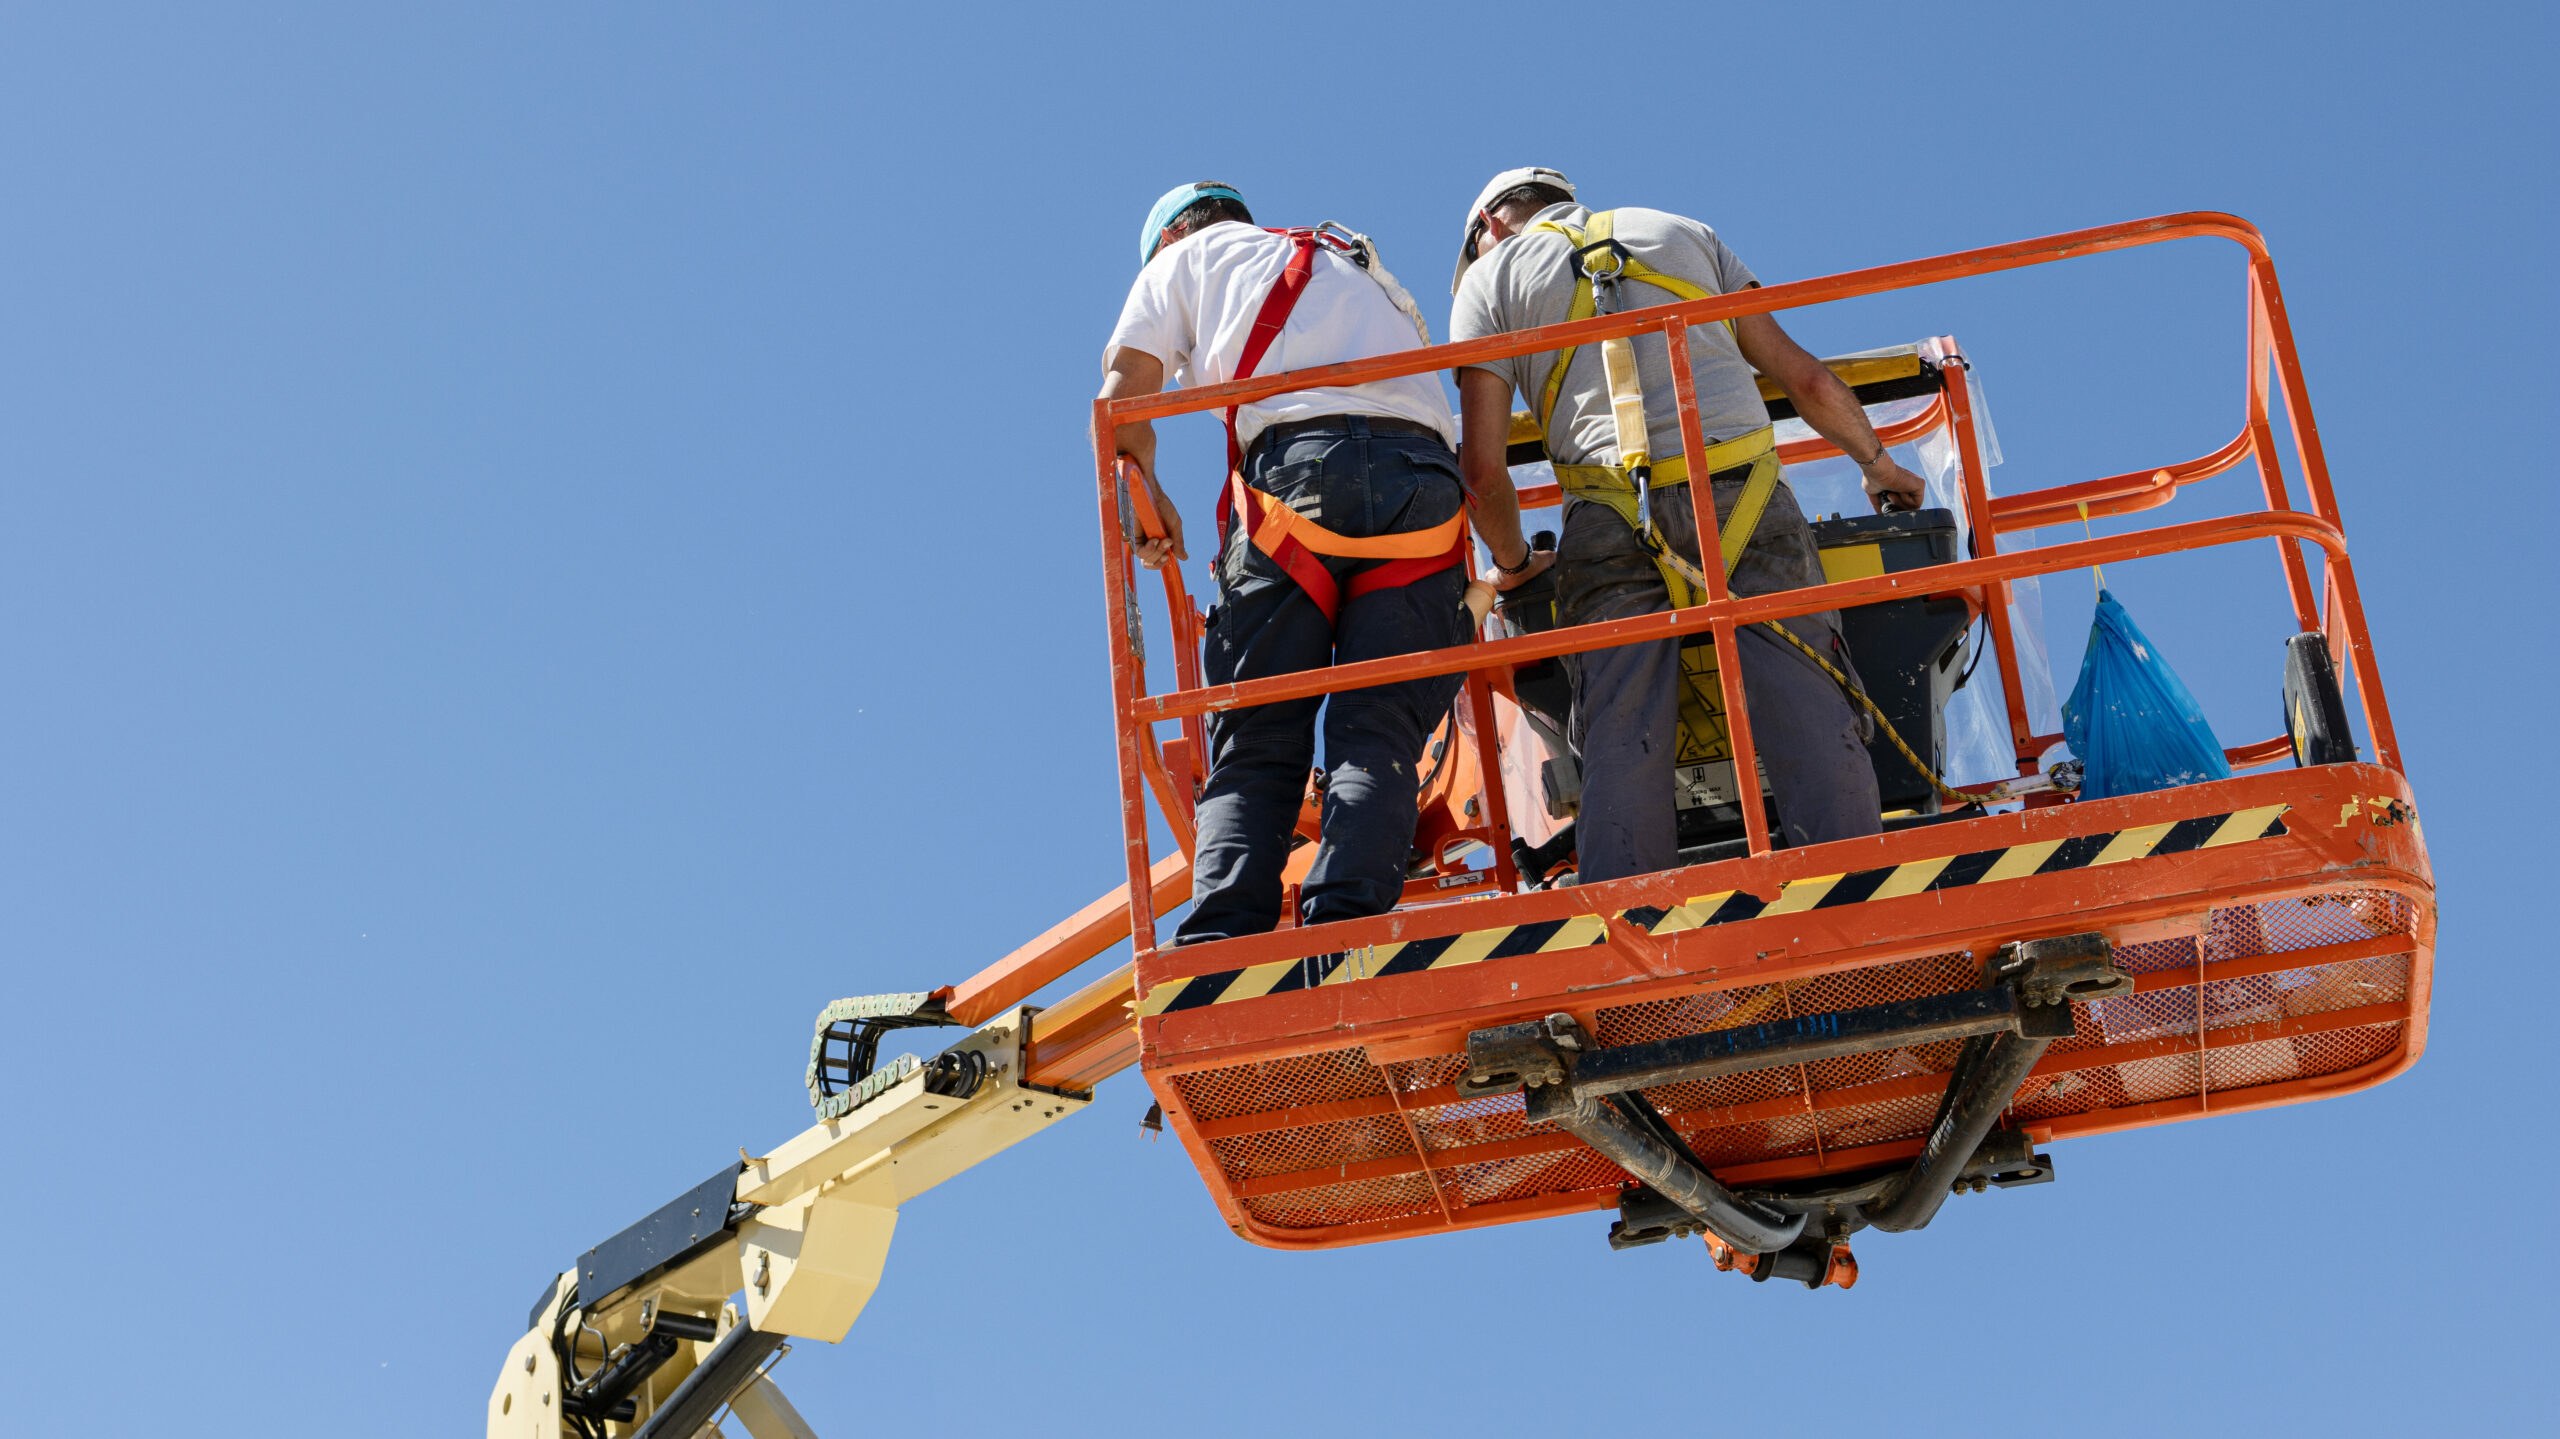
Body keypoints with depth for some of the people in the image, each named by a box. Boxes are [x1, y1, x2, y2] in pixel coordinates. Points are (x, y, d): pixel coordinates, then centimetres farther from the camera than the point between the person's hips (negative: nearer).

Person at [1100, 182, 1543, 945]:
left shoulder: (1188, 256, 28)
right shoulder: (1367, 270, 41)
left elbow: (1122, 397, 15)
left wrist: (1143, 492, 23)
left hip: (1296, 461, -3)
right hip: (1424, 474, 3)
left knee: (1253, 745, -3)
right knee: (1378, 736, -5)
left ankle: (1220, 944, -20)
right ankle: (1344, 928, -25)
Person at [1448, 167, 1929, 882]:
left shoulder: (1491, 276, 18)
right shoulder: (1682, 232, 27)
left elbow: (1483, 466, 7)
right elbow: (1802, 374, 22)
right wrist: (1876, 461, 37)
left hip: (1612, 522, -1)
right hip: (1743, 496, 1)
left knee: (1621, 742, -6)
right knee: (1812, 717, -6)